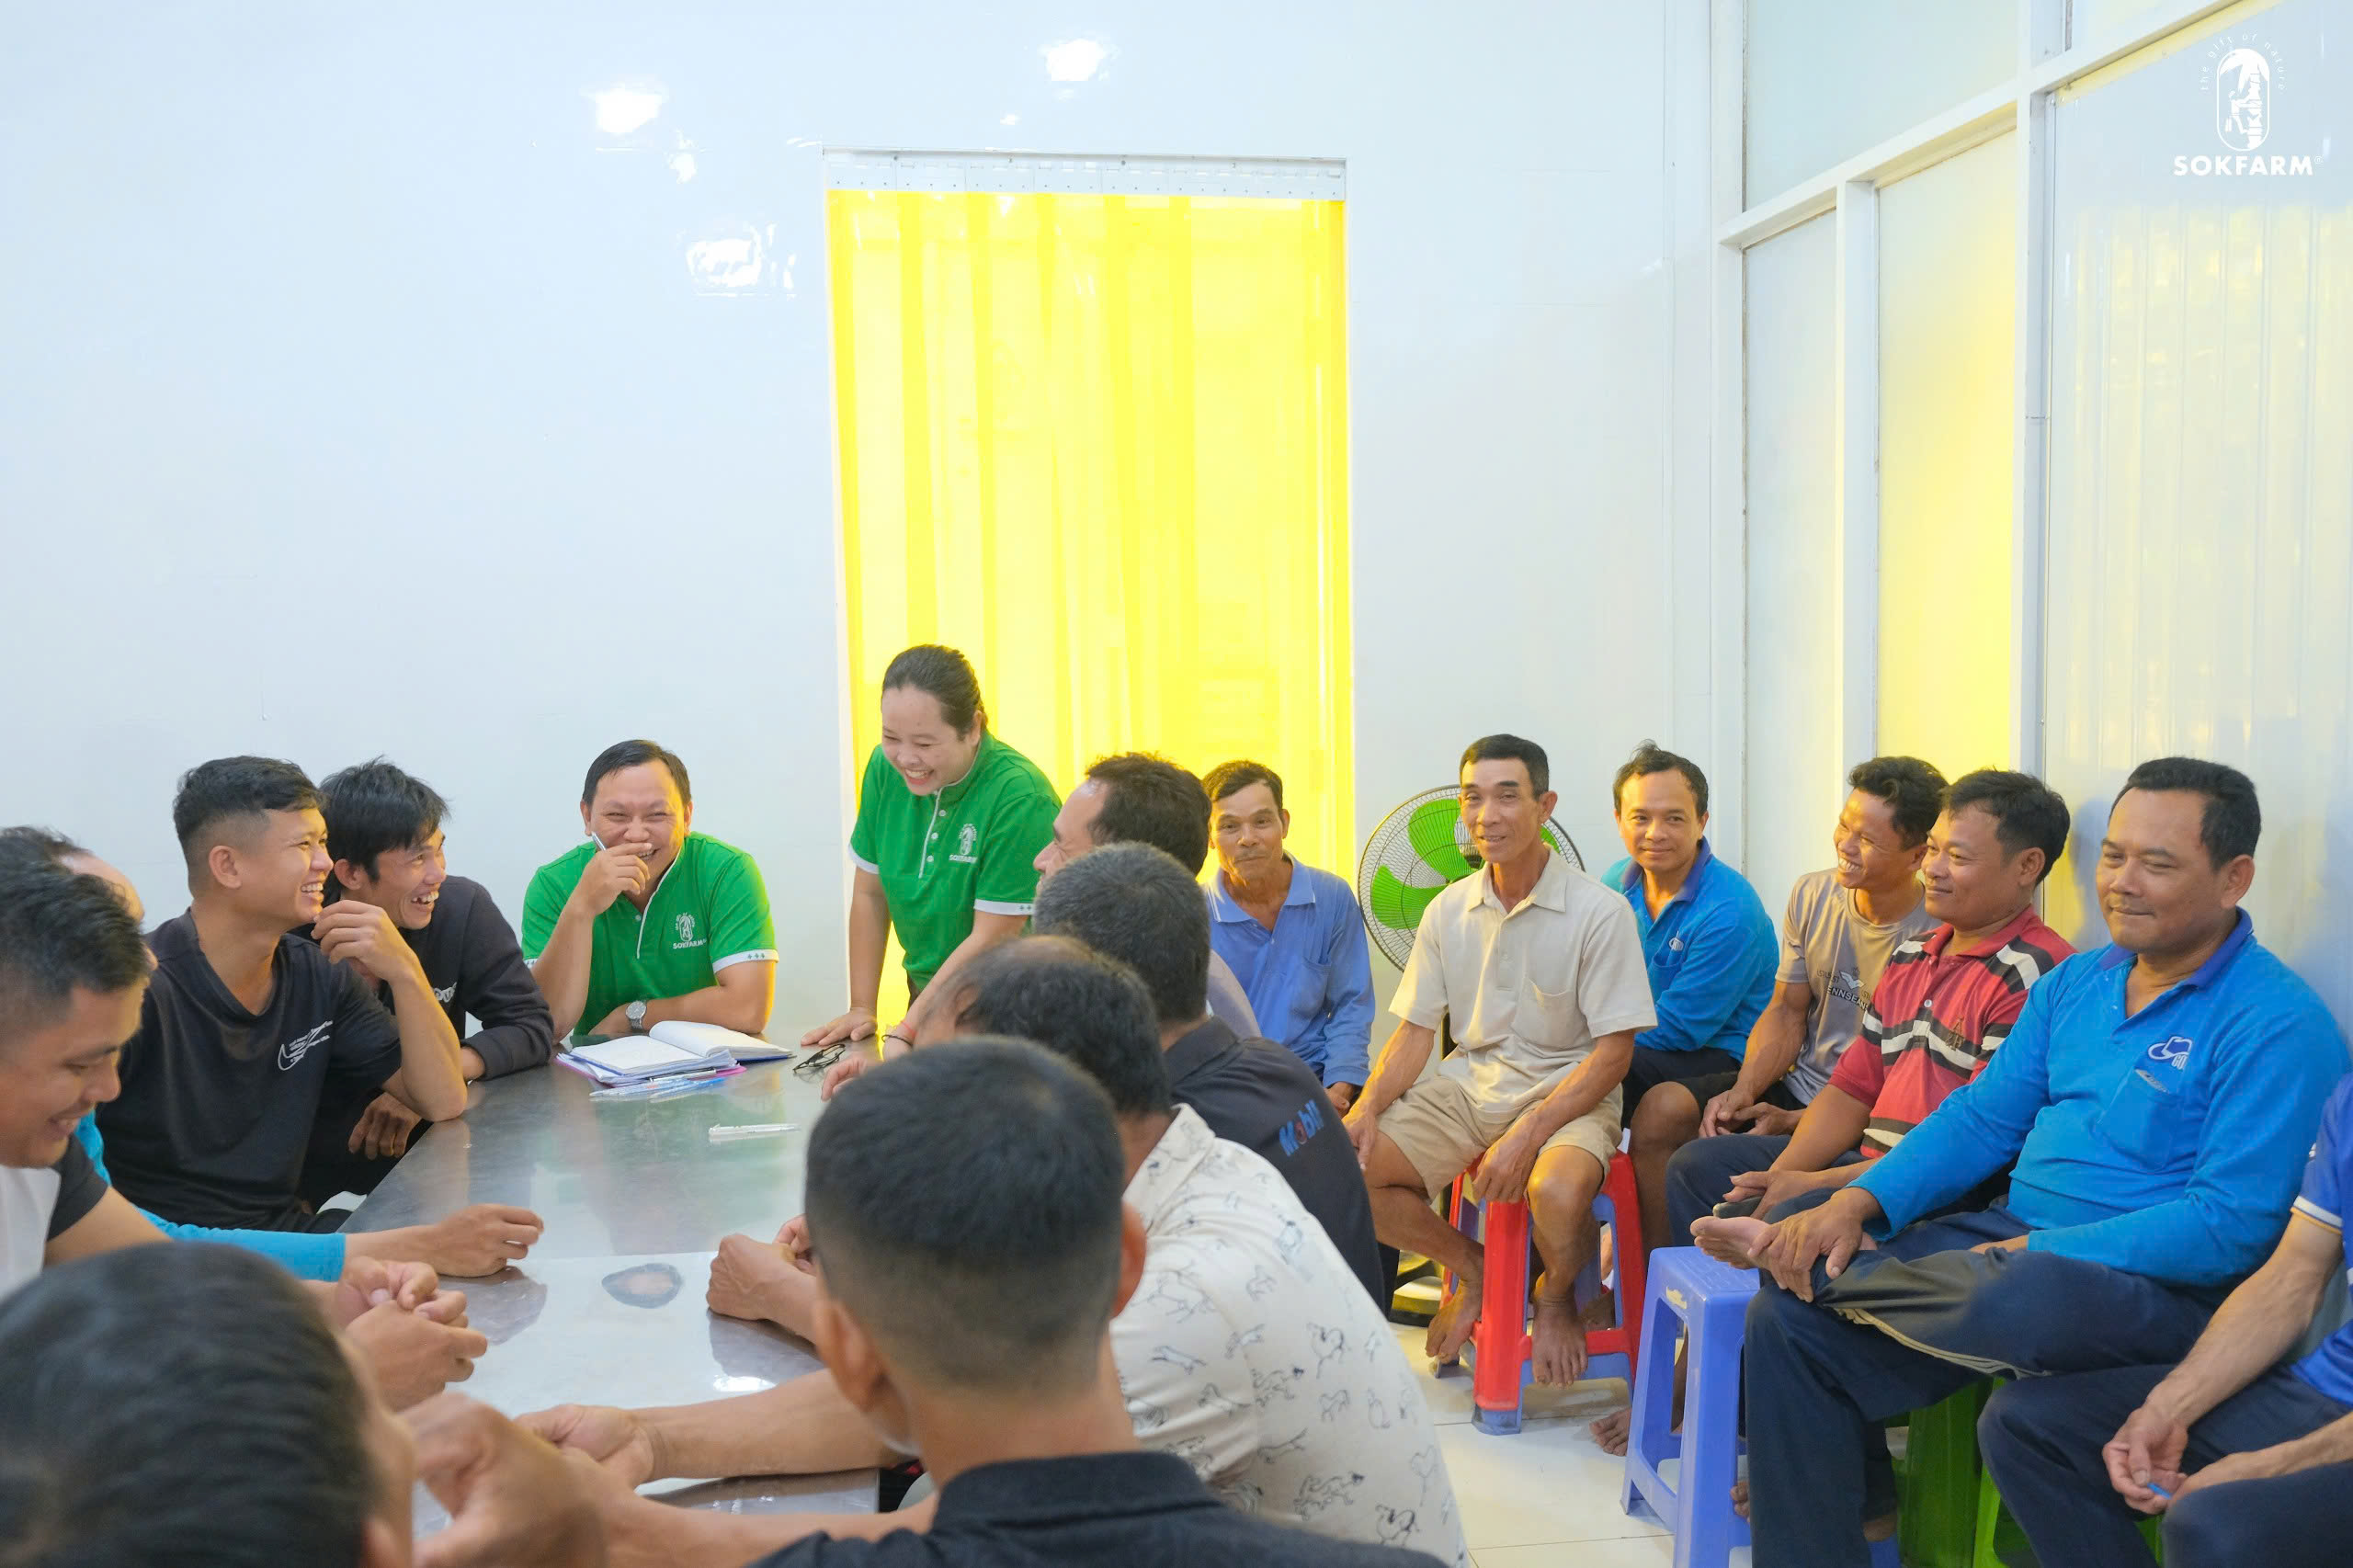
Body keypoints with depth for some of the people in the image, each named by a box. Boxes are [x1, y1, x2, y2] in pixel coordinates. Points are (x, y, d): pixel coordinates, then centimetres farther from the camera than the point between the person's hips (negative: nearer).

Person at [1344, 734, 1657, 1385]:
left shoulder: (1600, 912, -10)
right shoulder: (1448, 912, 5)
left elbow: (1614, 1049, -12)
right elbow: (1415, 1032, 8)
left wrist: (1530, 1131, -24)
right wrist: (1367, 1107, -12)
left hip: (1567, 1090, -4)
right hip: (1469, 1085, 5)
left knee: (1557, 1192, -37)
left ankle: (1555, 1298, 3)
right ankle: (1472, 1267, 11)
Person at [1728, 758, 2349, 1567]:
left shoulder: (2277, 1023, -11)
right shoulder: (2075, 983, 13)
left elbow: (2232, 1226, -18)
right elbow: (1982, 1119, 11)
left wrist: (2040, 1248, -20)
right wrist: (1857, 1203, -5)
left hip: (2156, 1286, -7)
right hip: (2013, 1236, 7)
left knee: (2023, 1297, -41)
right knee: (1789, 1321, -11)